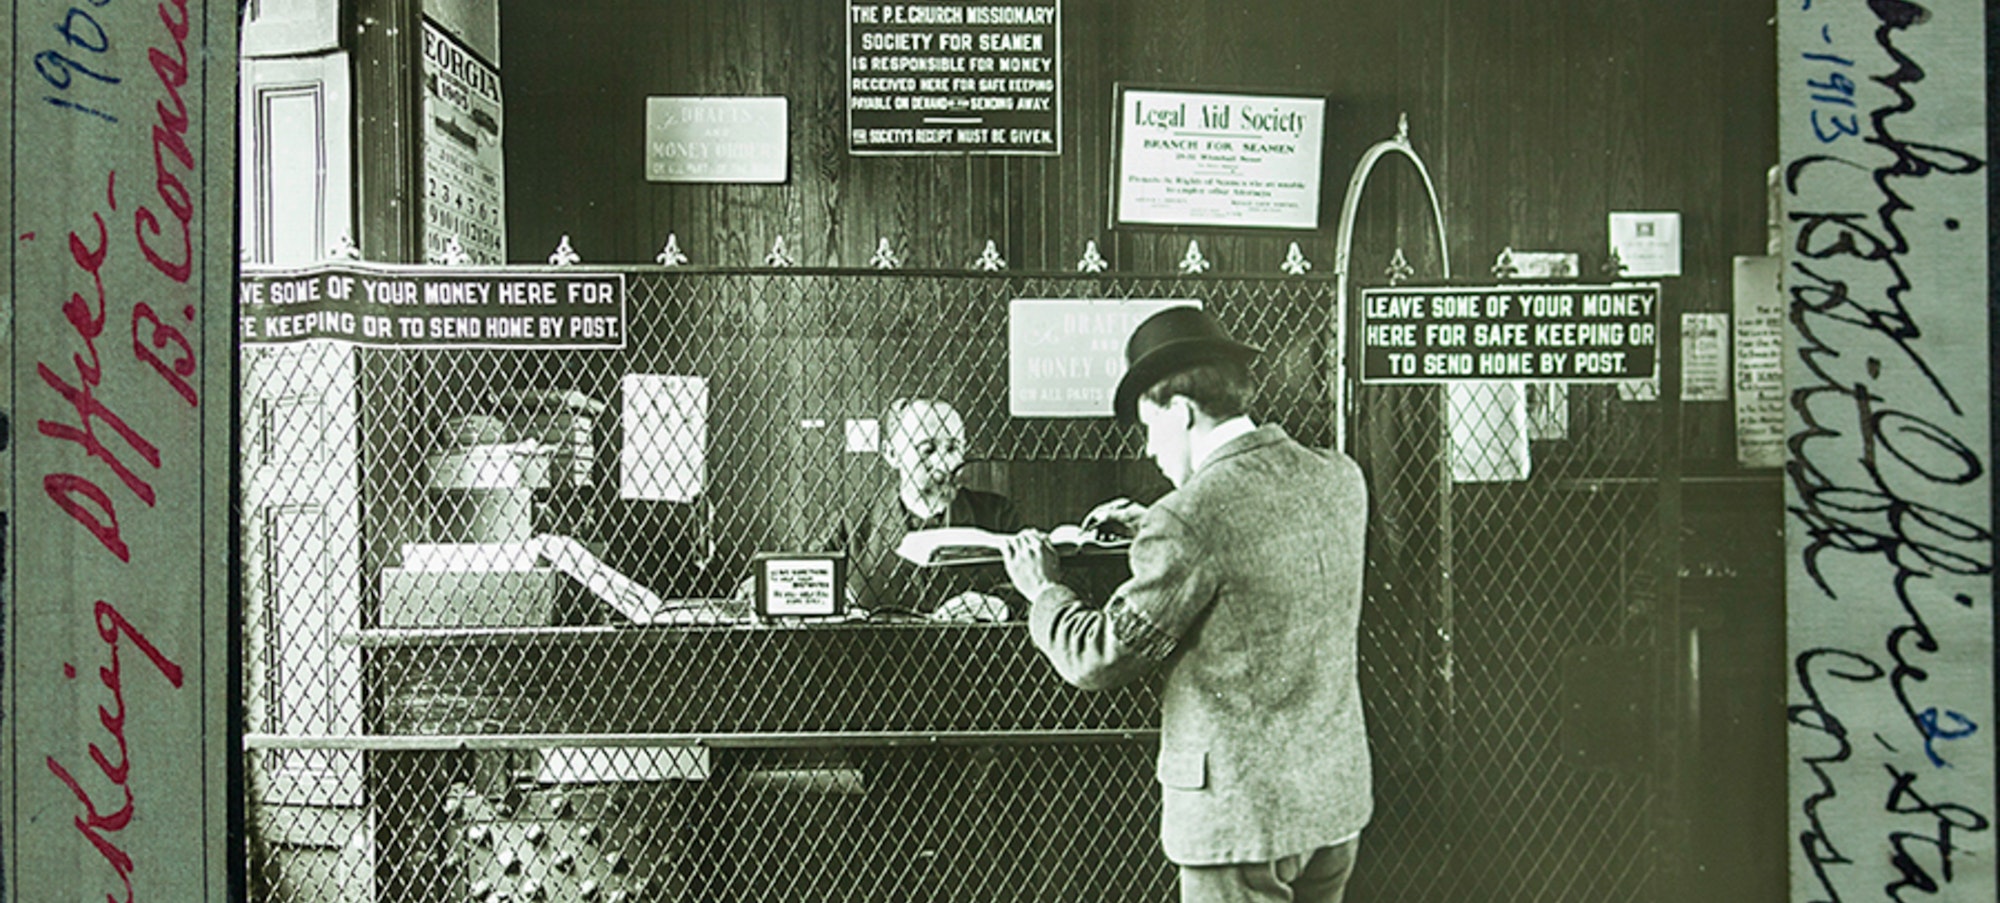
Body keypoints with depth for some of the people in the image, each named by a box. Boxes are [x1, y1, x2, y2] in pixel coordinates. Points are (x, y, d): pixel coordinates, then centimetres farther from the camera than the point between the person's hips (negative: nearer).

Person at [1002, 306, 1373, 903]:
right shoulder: (1340, 481, 2)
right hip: (1337, 797, 8)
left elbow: (1100, 659, -13)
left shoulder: (1190, 520, -21)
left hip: (1241, 814, -7)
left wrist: (1043, 591, 4)